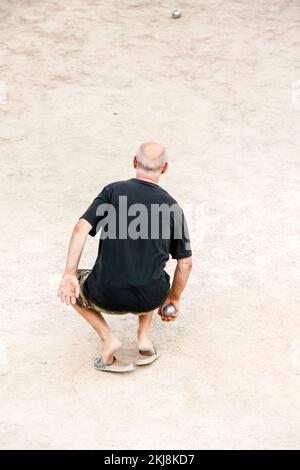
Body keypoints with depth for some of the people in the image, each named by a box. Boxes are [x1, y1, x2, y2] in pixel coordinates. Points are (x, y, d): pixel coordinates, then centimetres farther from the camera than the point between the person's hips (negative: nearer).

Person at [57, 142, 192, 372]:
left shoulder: (113, 191, 1)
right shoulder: (172, 206, 5)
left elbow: (81, 229, -12)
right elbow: (186, 262, 9)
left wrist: (69, 276, -9)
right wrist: (174, 299, 24)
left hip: (107, 298, -2)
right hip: (151, 299, 2)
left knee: (71, 288, 28)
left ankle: (108, 338, 8)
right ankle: (145, 338, 18)